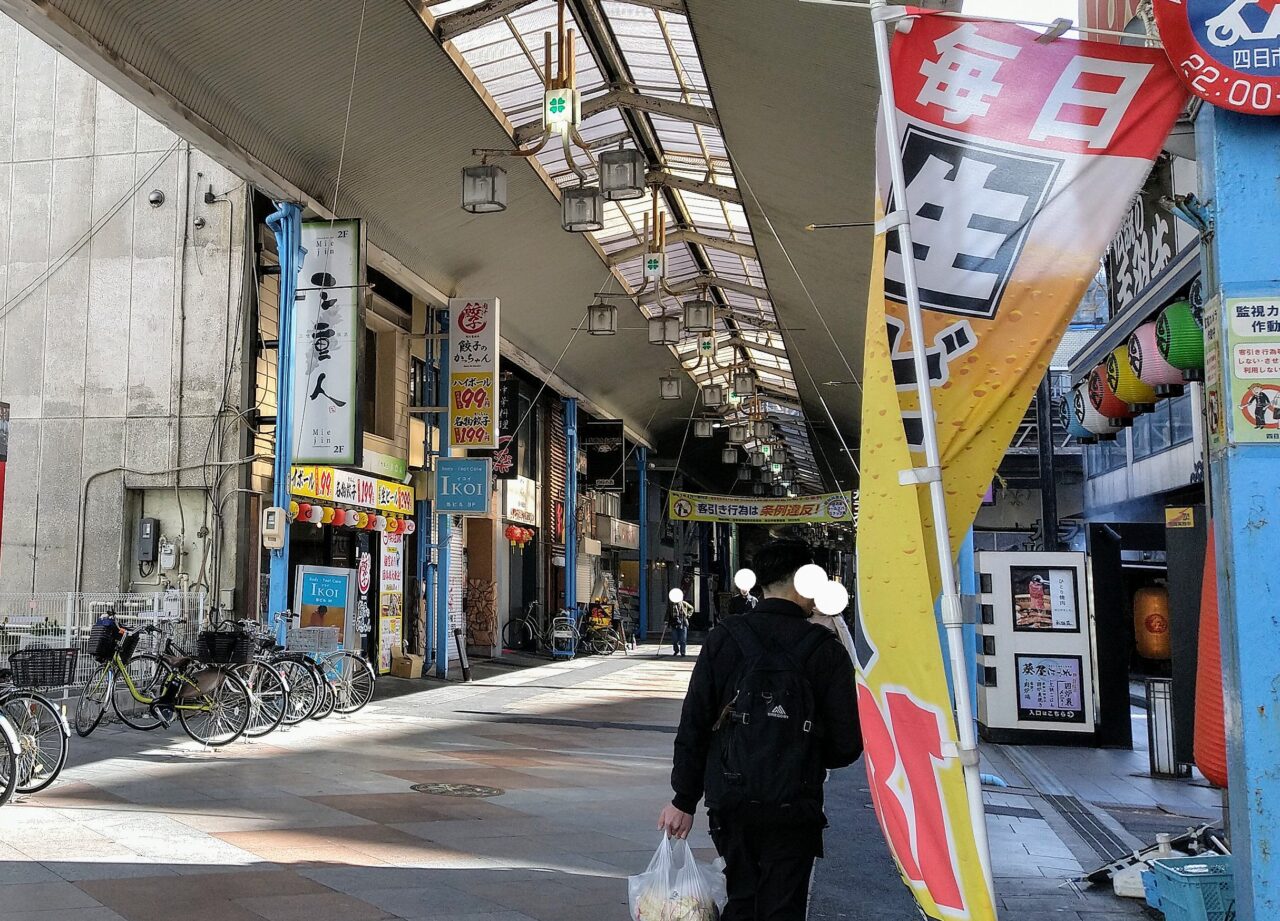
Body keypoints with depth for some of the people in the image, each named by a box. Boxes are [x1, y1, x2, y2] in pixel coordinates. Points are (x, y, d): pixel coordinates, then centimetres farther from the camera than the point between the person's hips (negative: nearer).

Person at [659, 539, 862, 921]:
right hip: (792, 807, -3)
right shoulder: (825, 649, -6)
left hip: (729, 802, 3)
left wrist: (684, 799, 6)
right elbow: (847, 744, -5)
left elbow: (693, 725, -1)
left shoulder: (723, 639, 0)